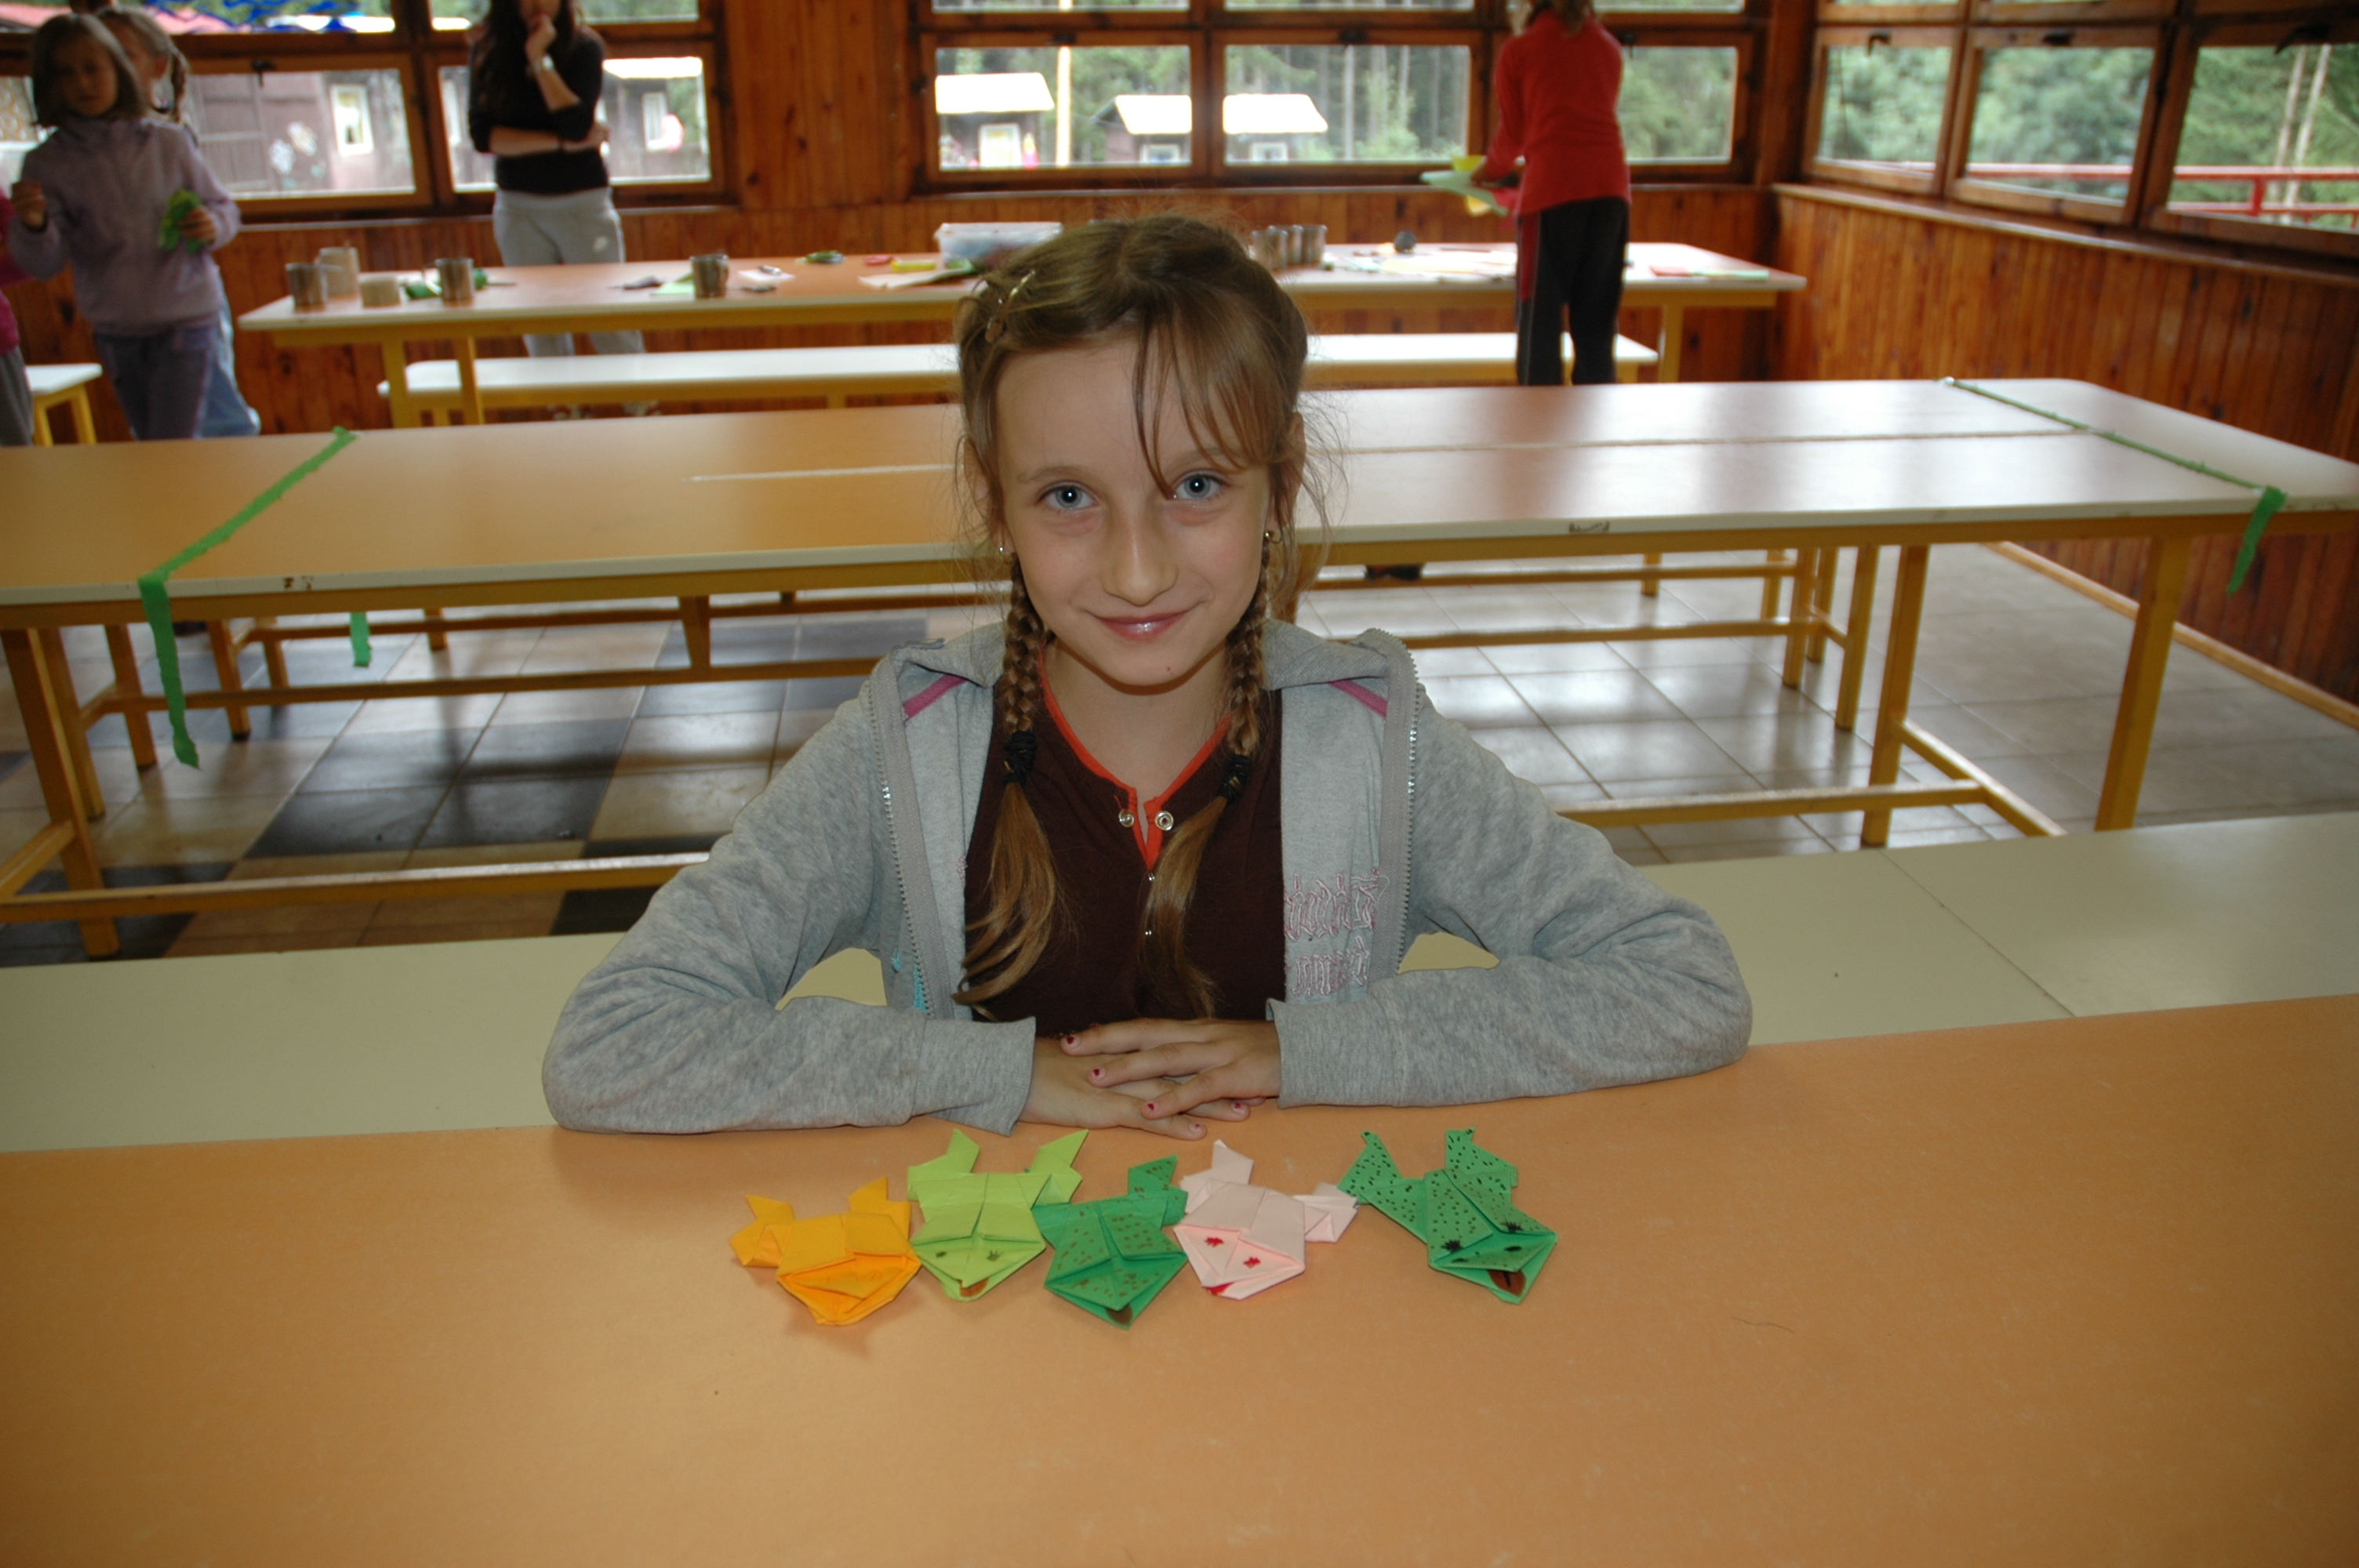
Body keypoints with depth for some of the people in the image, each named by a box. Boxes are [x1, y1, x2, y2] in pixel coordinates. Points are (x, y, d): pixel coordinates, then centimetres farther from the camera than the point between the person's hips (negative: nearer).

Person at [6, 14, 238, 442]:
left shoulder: (169, 143, -2)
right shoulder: (47, 163, 0)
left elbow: (222, 206, 8)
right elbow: (44, 265, -4)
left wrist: (213, 226, -16)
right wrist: (32, 226, -27)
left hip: (185, 321, -3)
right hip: (115, 332, 3)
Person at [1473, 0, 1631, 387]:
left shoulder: (1519, 50, 8)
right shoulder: (1609, 47, 19)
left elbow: (1512, 134, 15)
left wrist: (1487, 172, 35)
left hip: (1551, 185, -4)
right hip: (1610, 186, 4)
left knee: (1540, 316, -1)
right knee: (1597, 320, 7)